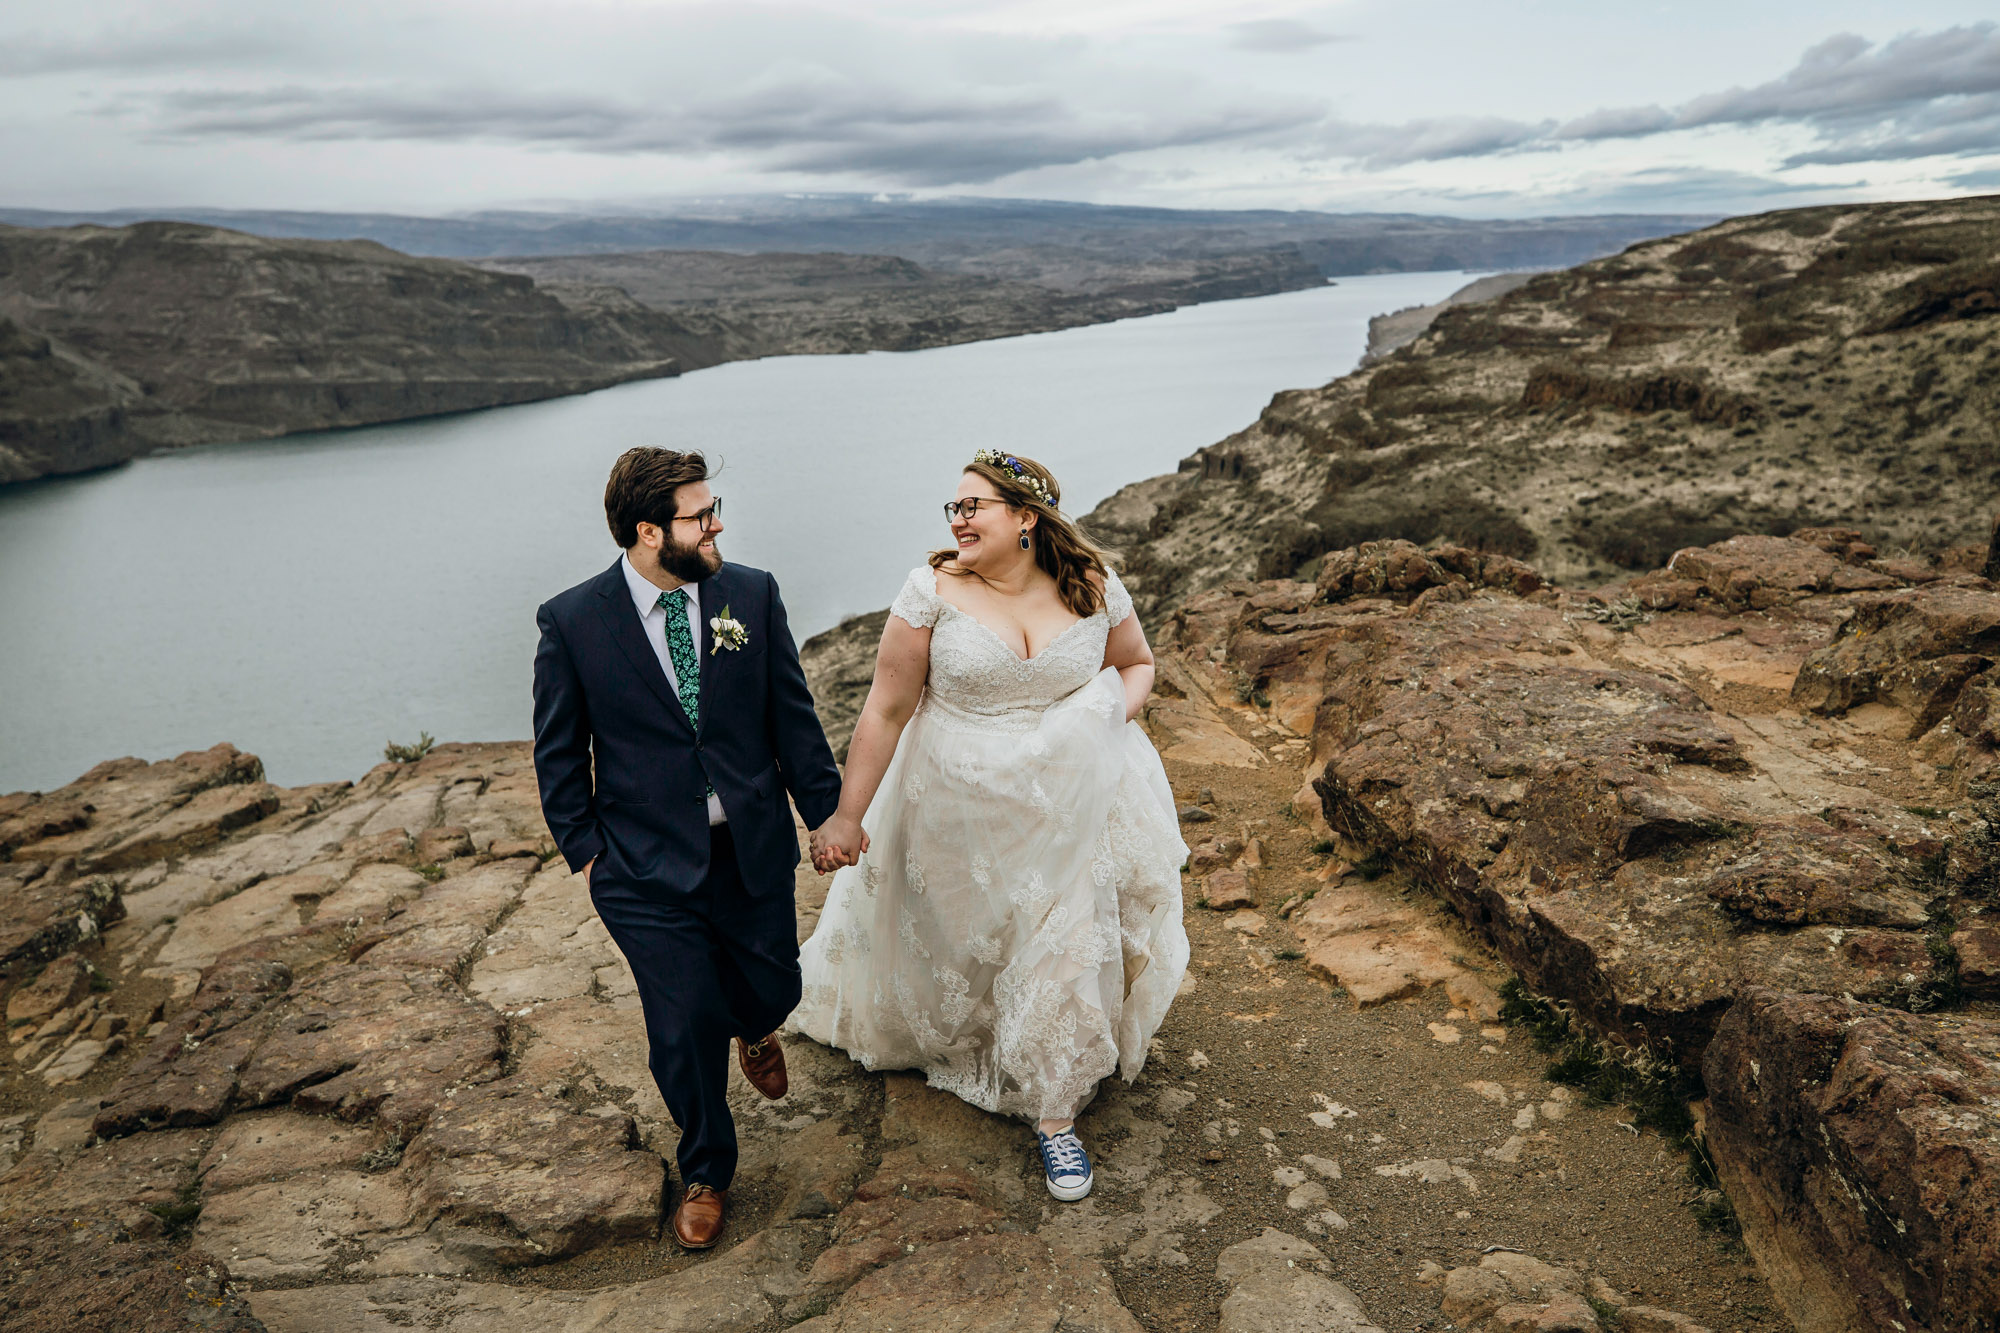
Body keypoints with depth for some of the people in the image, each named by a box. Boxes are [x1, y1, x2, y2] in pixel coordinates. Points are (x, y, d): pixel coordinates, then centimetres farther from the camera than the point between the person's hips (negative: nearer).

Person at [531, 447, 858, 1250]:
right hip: (647, 866, -2)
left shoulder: (752, 595, -5)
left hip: (753, 850, 3)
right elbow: (560, 752, -1)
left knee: (773, 990, 15)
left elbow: (792, 714, 3)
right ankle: (704, 1172, 34)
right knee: (684, 1027, 5)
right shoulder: (572, 622, -11)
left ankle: (753, 1030, 57)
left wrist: (825, 810, 5)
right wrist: (583, 851, -1)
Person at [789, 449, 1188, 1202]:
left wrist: (1116, 711, -12)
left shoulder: (1094, 587, -8)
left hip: (1068, 810, 1)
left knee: (1063, 953, 9)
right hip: (958, 814, -1)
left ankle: (1054, 1115, 29)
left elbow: (1137, 661, 10)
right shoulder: (934, 590, -13)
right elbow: (886, 709, -11)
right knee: (952, 940, 19)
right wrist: (848, 813, -10)